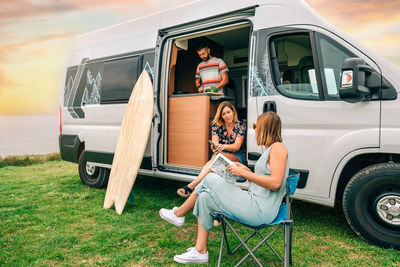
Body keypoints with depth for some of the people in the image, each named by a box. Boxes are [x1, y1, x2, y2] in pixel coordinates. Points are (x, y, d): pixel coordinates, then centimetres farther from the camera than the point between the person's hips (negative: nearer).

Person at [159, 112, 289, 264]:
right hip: (256, 204, 10)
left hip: (260, 211, -10)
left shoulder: (278, 147, -10)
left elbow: (275, 183, -22)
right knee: (205, 197, 4)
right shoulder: (269, 150, 19)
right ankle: (200, 251, 8)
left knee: (209, 180, -7)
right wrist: (247, 170, 12)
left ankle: (179, 213, 14)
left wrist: (244, 173, -17)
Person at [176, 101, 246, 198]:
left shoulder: (240, 126, -4)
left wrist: (223, 146, -38)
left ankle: (191, 185, -47)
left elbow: (237, 146, -16)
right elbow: (214, 143, -10)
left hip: (236, 157, -2)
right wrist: (214, 147, -37)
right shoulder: (216, 125, 1)